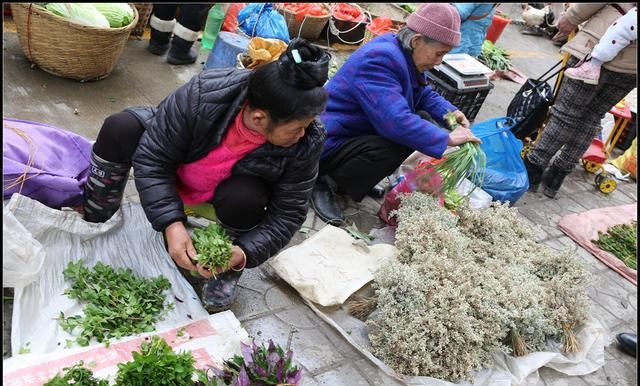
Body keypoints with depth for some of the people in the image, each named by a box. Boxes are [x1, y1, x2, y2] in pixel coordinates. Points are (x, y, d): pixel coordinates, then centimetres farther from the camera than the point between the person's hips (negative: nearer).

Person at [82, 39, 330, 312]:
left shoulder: (306, 143, -32)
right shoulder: (201, 95, -37)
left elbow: (289, 212, -22)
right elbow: (152, 158, -27)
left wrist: (246, 252, -37)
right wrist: (171, 223, -37)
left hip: (231, 188, 0)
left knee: (245, 199, -35)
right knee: (119, 129, -21)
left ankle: (229, 268, -5)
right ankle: (95, 217, 3)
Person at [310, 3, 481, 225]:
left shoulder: (403, 56, 4)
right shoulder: (379, 59, -27)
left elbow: (424, 94, 17)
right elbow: (395, 121, -36)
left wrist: (449, 113, -2)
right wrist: (446, 138, -28)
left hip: (359, 131, 10)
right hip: (330, 143, -10)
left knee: (422, 121, 0)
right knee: (396, 146, -31)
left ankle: (353, 175, 6)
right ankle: (325, 183, -10)